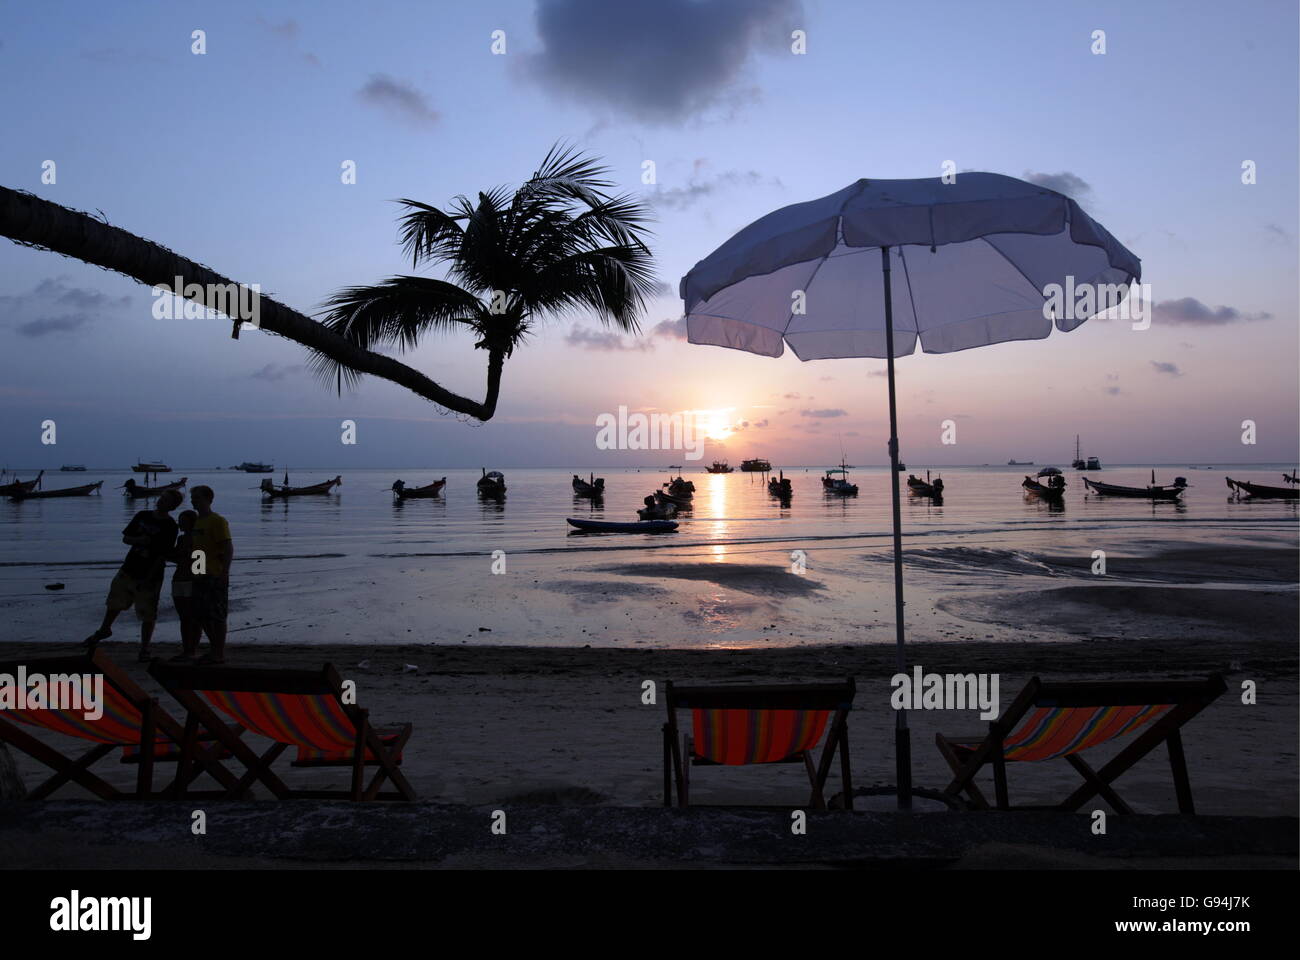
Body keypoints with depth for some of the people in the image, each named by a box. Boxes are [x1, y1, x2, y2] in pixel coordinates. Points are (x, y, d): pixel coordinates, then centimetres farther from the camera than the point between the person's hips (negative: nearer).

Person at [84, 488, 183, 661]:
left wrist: (148, 579, -16)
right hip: (129, 569, 5)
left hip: (150, 576, -5)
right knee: (114, 602, 18)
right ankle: (104, 630, 44)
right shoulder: (142, 516, 4)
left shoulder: (169, 526, -12)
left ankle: (144, 648, 15)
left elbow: (163, 556, -14)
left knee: (148, 614, 1)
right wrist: (138, 540, -14)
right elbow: (125, 538, 9)